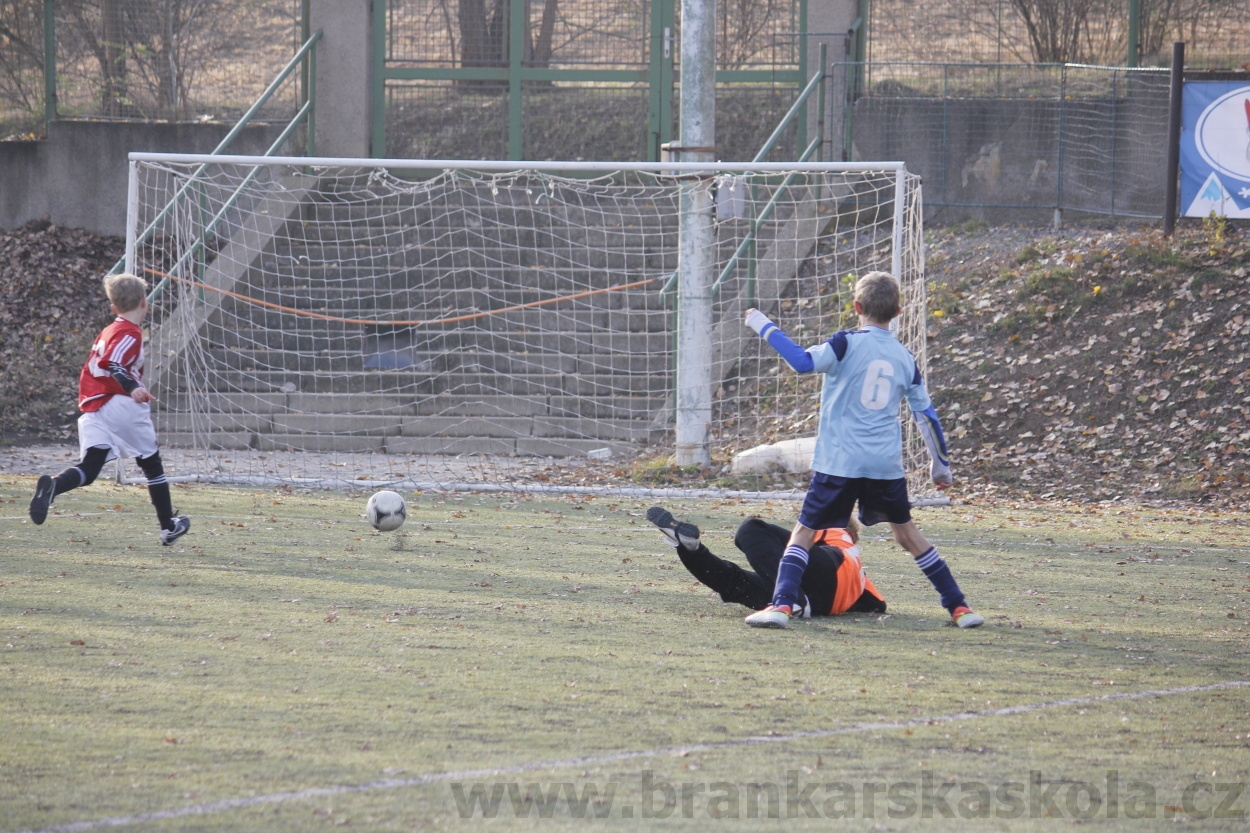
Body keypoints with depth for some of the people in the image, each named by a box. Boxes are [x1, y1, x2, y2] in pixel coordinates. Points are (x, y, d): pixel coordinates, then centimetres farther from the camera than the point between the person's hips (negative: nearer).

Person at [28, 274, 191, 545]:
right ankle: (169, 526, 20)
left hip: (93, 408, 6)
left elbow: (92, 369, 25)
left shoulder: (107, 332, 19)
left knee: (88, 469, -5)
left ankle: (52, 486, -36)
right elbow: (111, 364, -24)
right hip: (121, 406, -6)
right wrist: (132, 387, -37)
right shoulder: (131, 334, -7)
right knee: (152, 464, 12)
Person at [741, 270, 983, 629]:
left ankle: (782, 604, -13)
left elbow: (804, 362, -21)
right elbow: (927, 415, 16)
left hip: (839, 462, -4)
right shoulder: (904, 358, 10)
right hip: (887, 465, 4)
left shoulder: (848, 343, -5)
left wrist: (764, 327, -11)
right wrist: (941, 465, 27)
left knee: (805, 530, 3)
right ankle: (959, 607, 20)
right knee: (907, 531, 19)